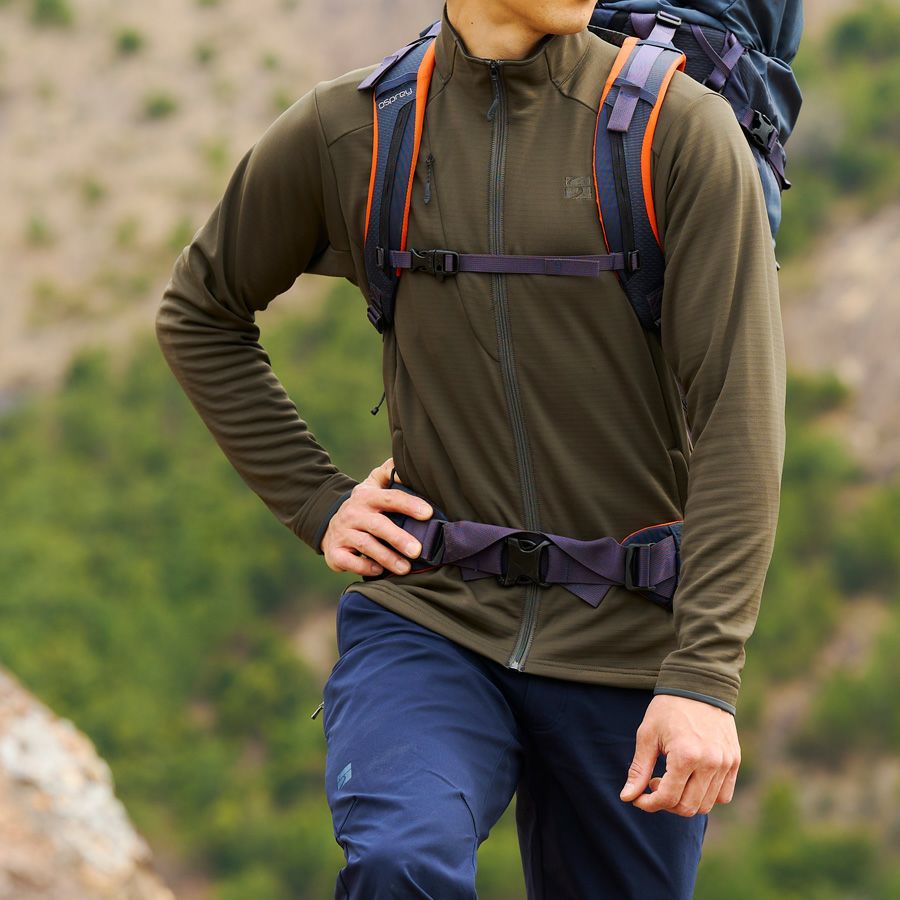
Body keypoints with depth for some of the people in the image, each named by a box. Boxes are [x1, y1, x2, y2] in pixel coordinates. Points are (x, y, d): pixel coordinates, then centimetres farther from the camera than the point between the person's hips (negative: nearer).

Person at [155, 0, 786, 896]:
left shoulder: (684, 130, -5)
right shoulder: (345, 130, 1)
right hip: (427, 618, 0)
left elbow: (738, 423, -9)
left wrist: (705, 676, -16)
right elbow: (198, 314, 18)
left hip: (626, 651, 0)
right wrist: (316, 503, 8)